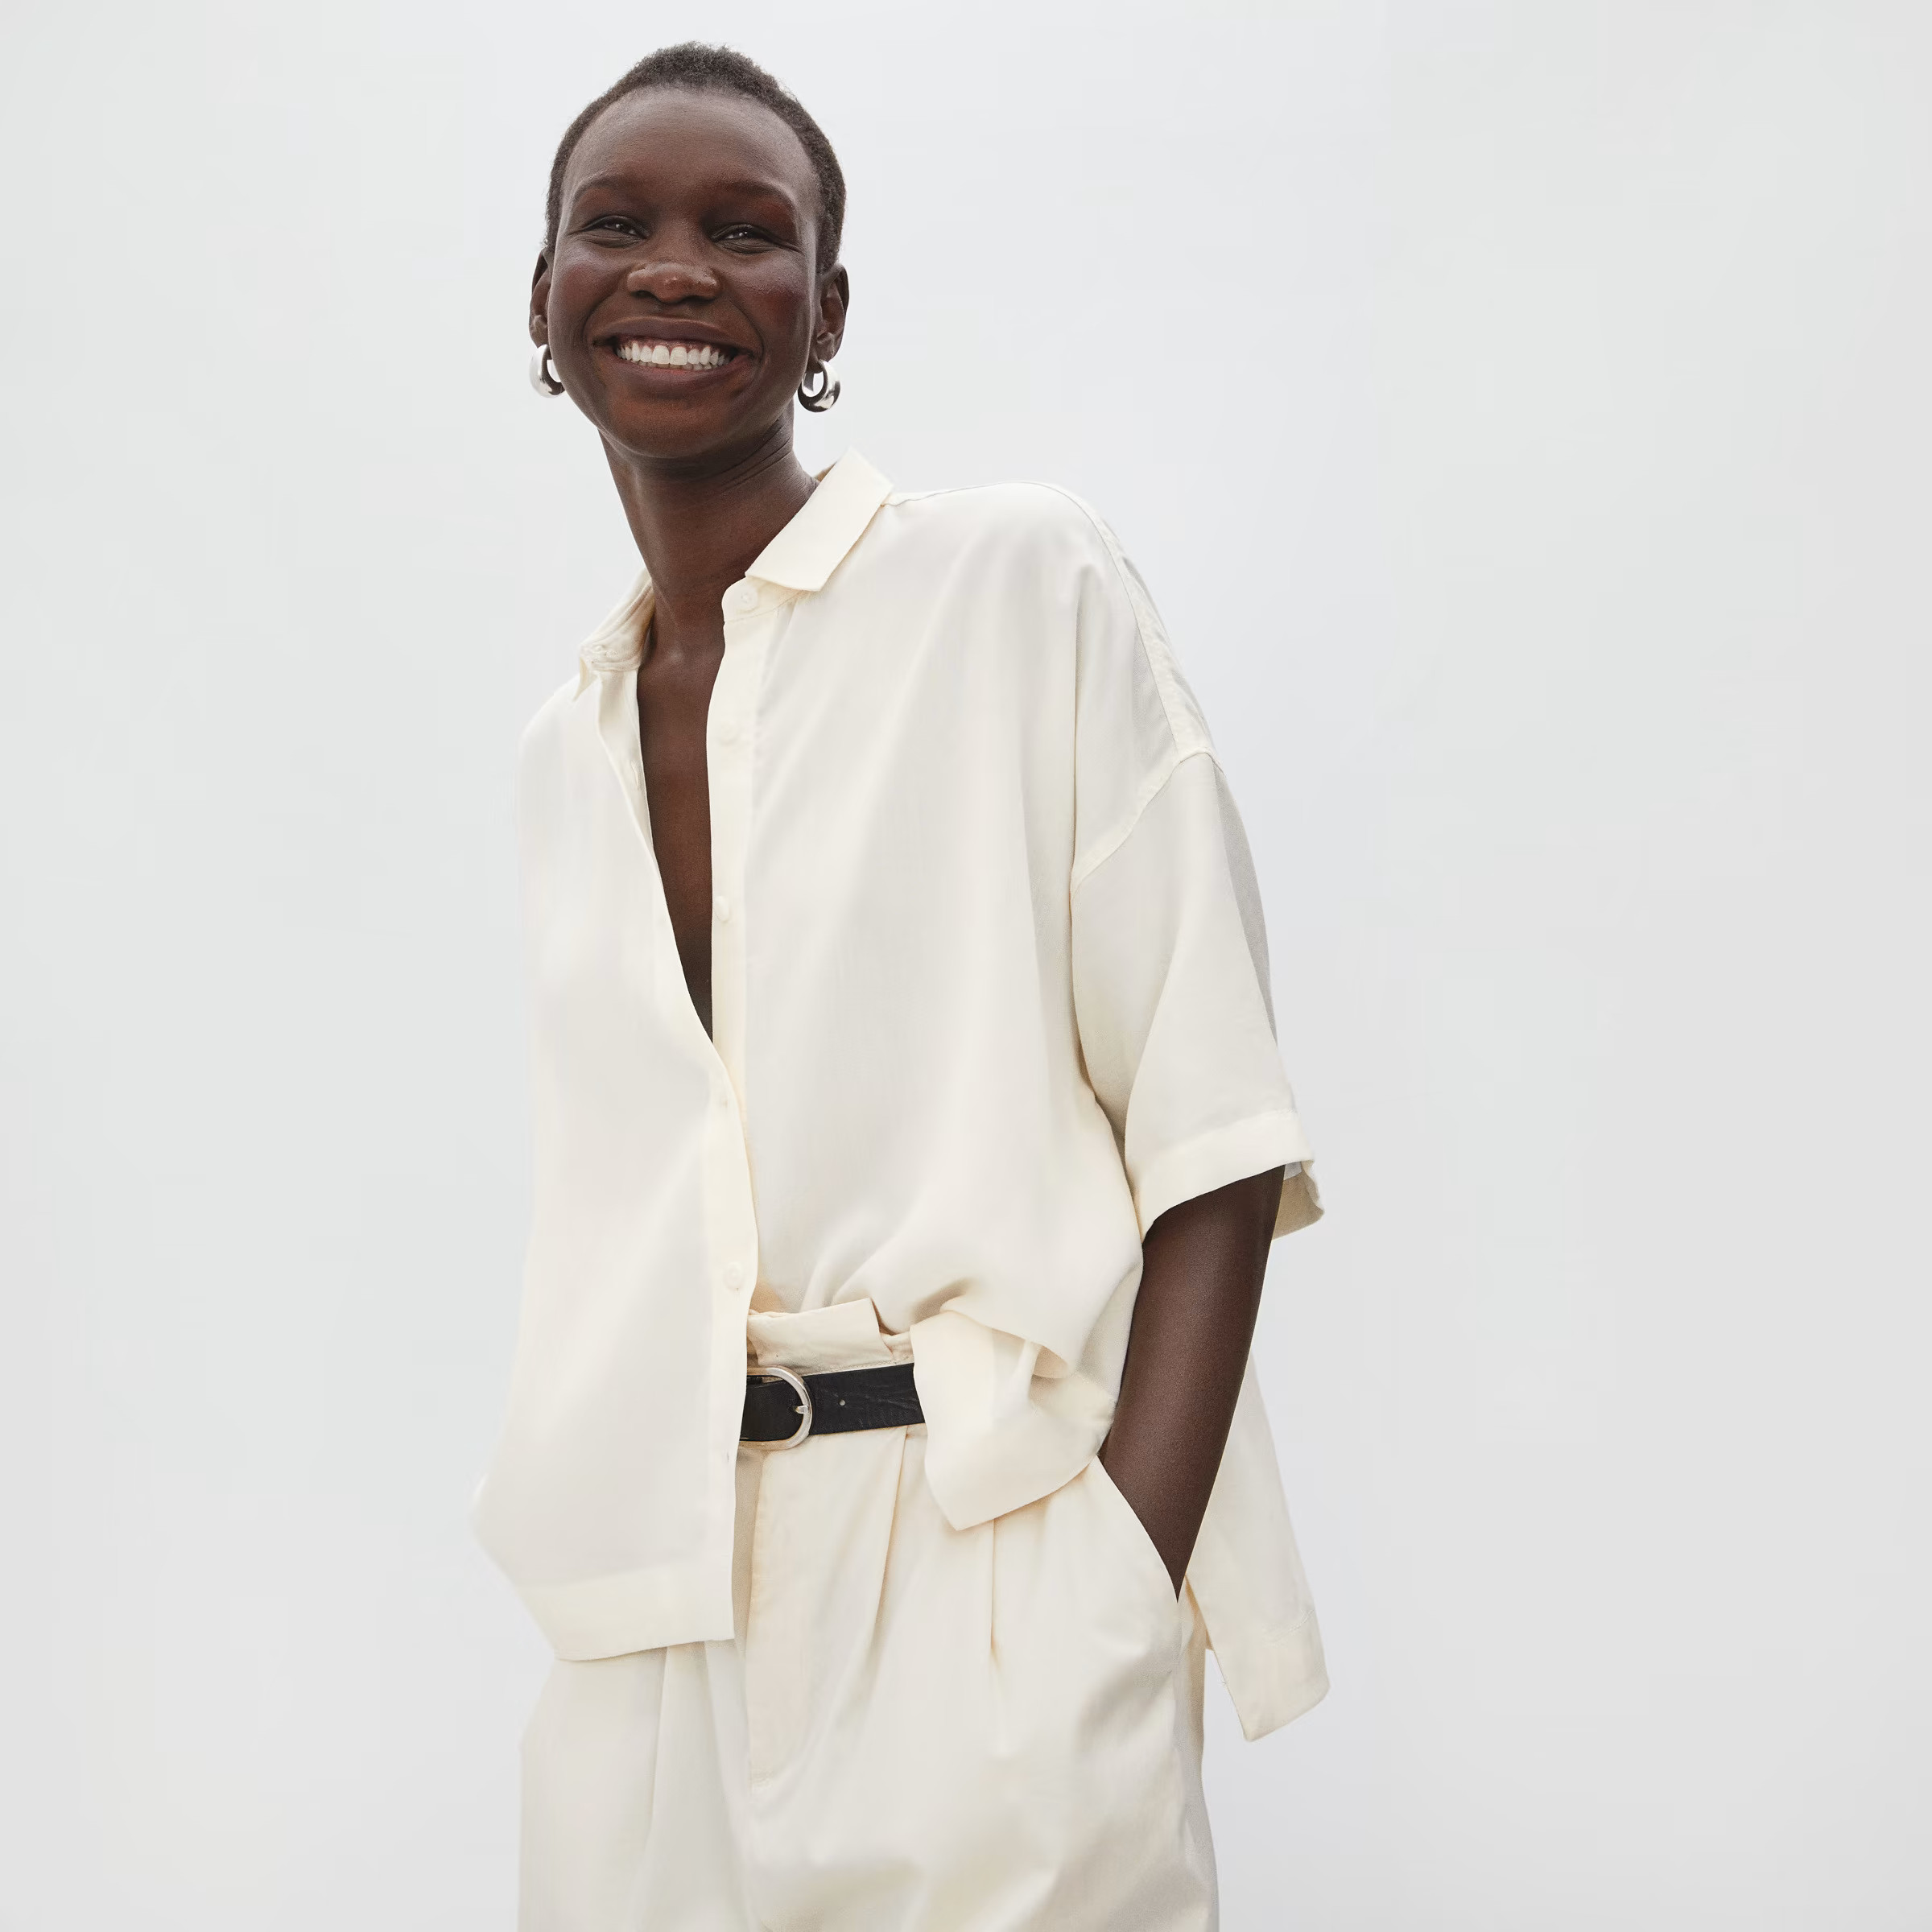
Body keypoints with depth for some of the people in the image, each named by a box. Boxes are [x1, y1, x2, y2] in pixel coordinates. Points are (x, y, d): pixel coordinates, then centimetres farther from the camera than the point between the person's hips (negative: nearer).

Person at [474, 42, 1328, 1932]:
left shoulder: (1023, 585, -3)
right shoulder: (560, 750, 13)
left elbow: (1212, 1137, -8)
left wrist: (1124, 1603, -16)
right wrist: (604, 1585, 8)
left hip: (982, 1582, -4)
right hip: (652, 1633, 5)